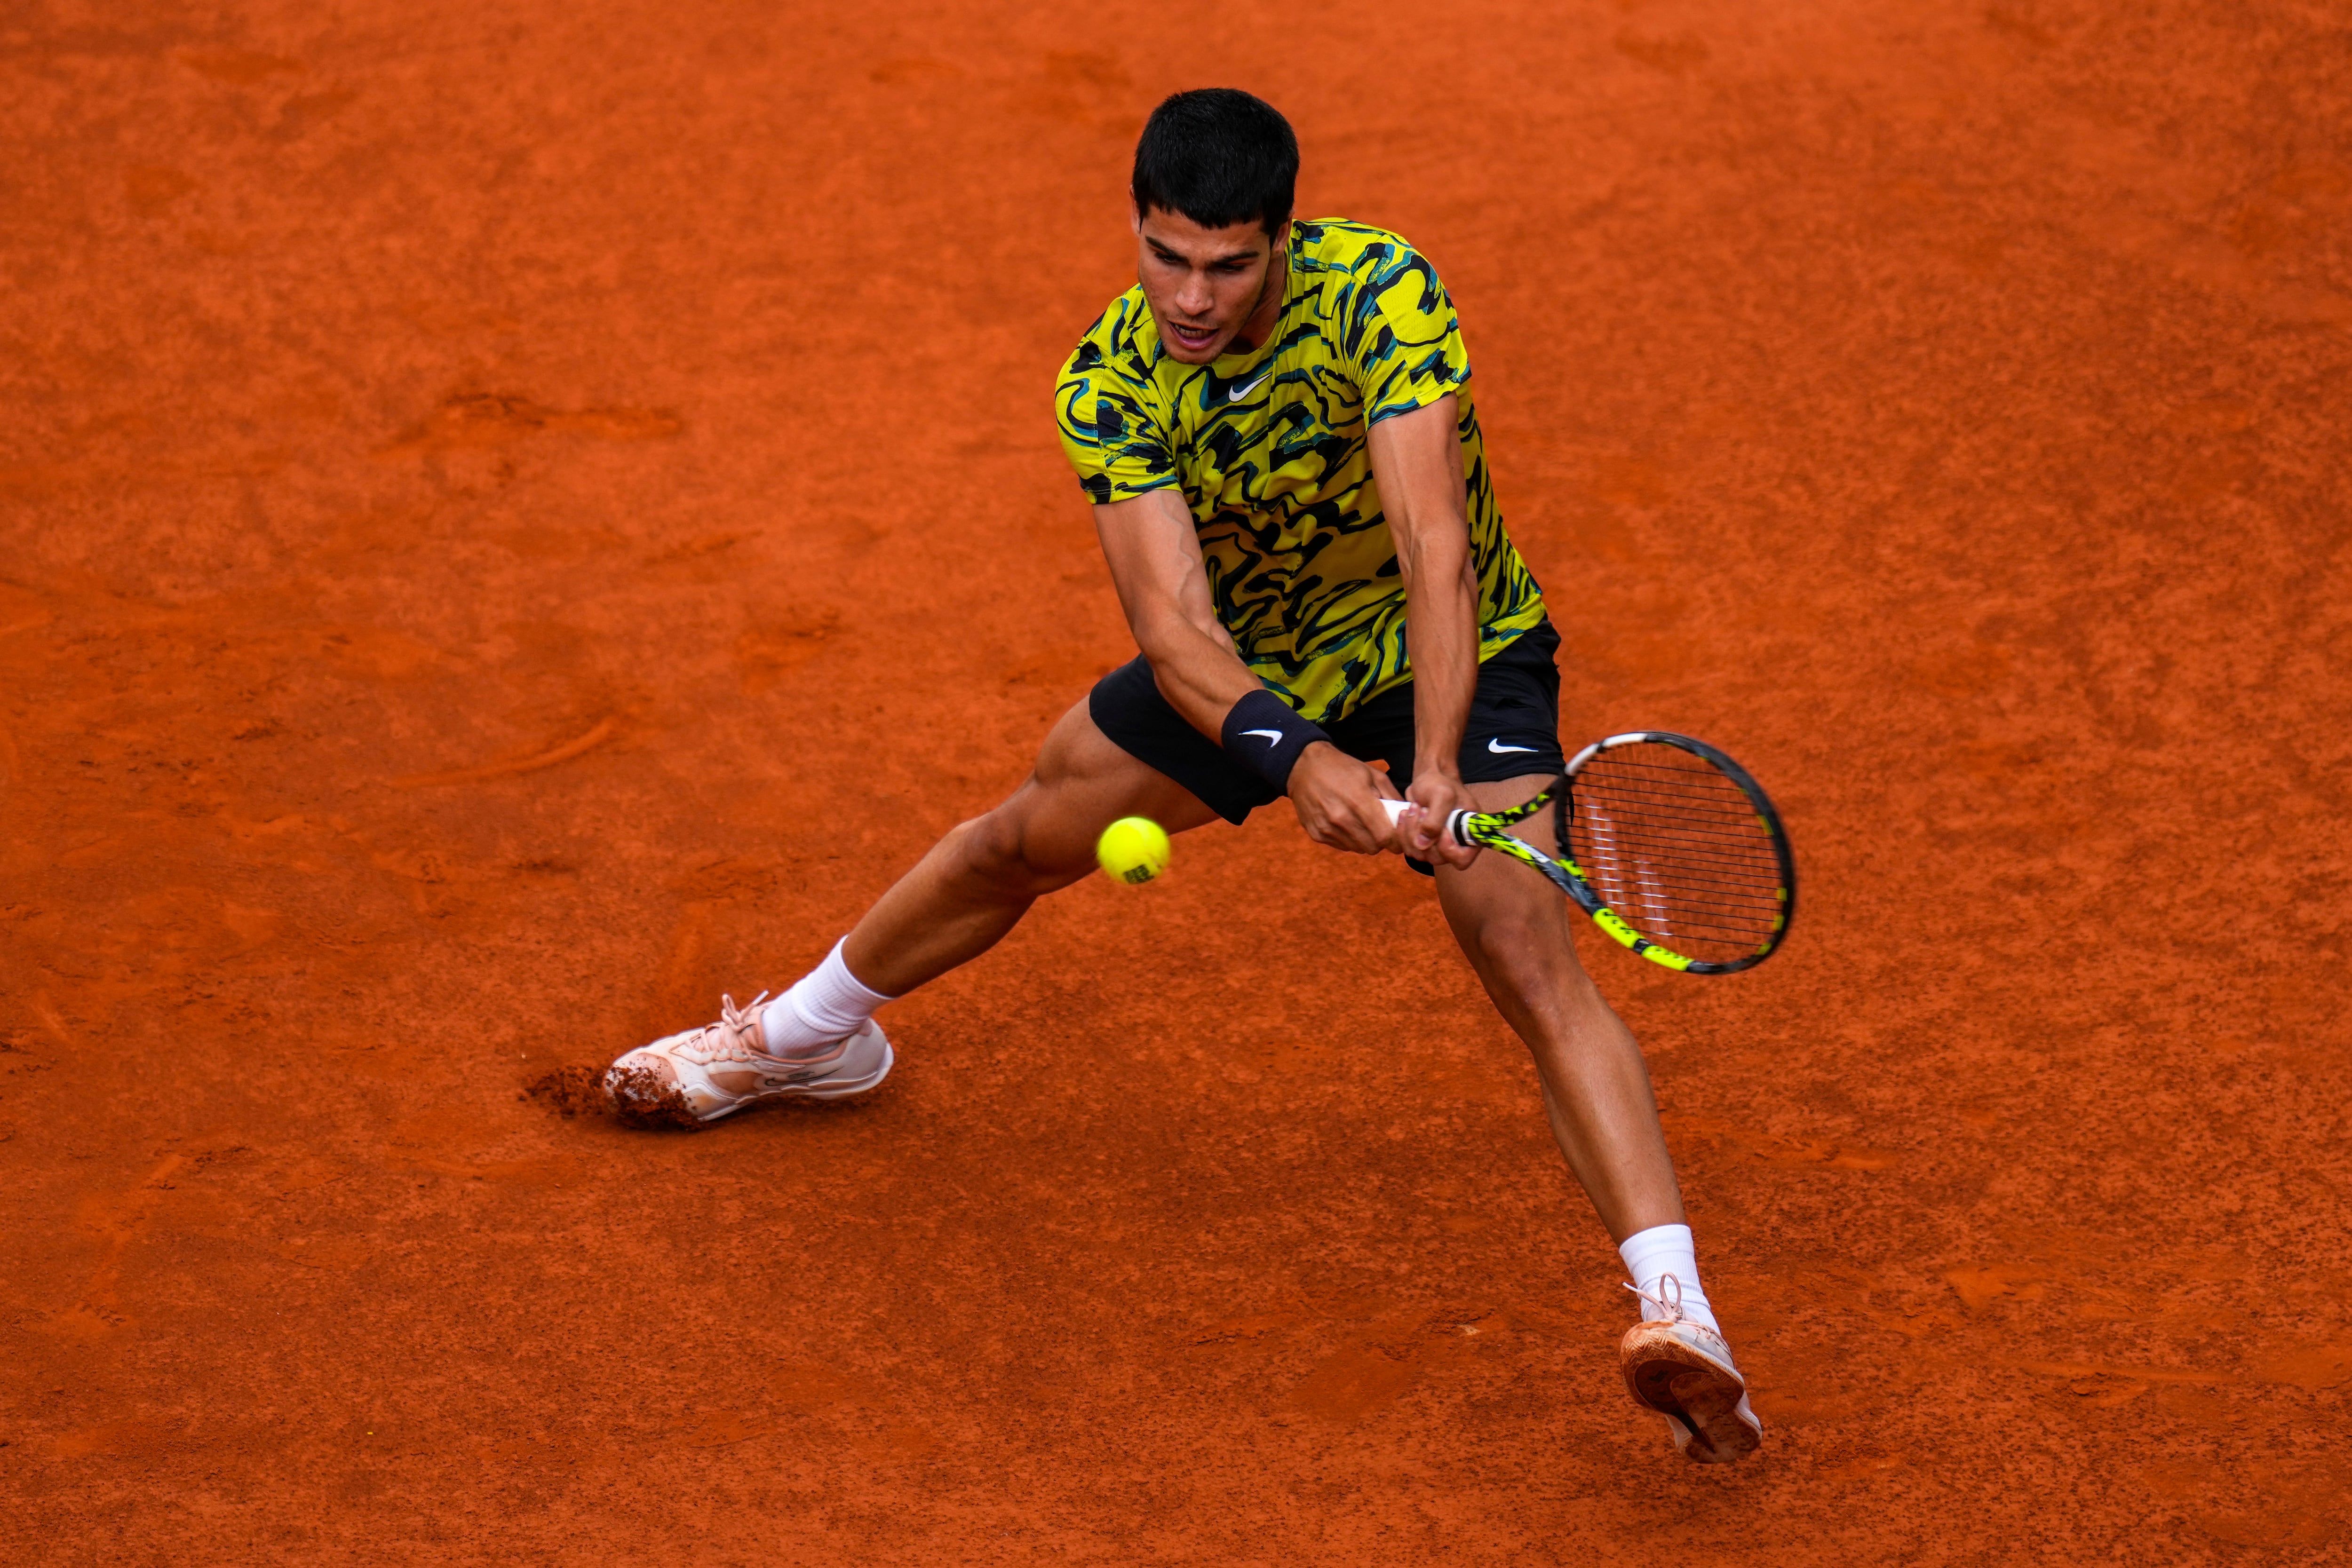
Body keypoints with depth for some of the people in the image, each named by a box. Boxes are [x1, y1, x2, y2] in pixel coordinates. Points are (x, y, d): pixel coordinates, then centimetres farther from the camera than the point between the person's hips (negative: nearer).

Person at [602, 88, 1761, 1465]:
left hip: (1452, 654, -4)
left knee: (1534, 964, -26)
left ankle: (1677, 1315, -37)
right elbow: (1171, 620, -31)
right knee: (1018, 844, 18)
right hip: (1245, 664, 4)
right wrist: (1293, 756, -49)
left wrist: (1434, 773, -52)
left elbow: (1436, 550, -40)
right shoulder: (1108, 384, -22)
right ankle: (807, 1035, 48)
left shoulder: (1381, 292, -33)